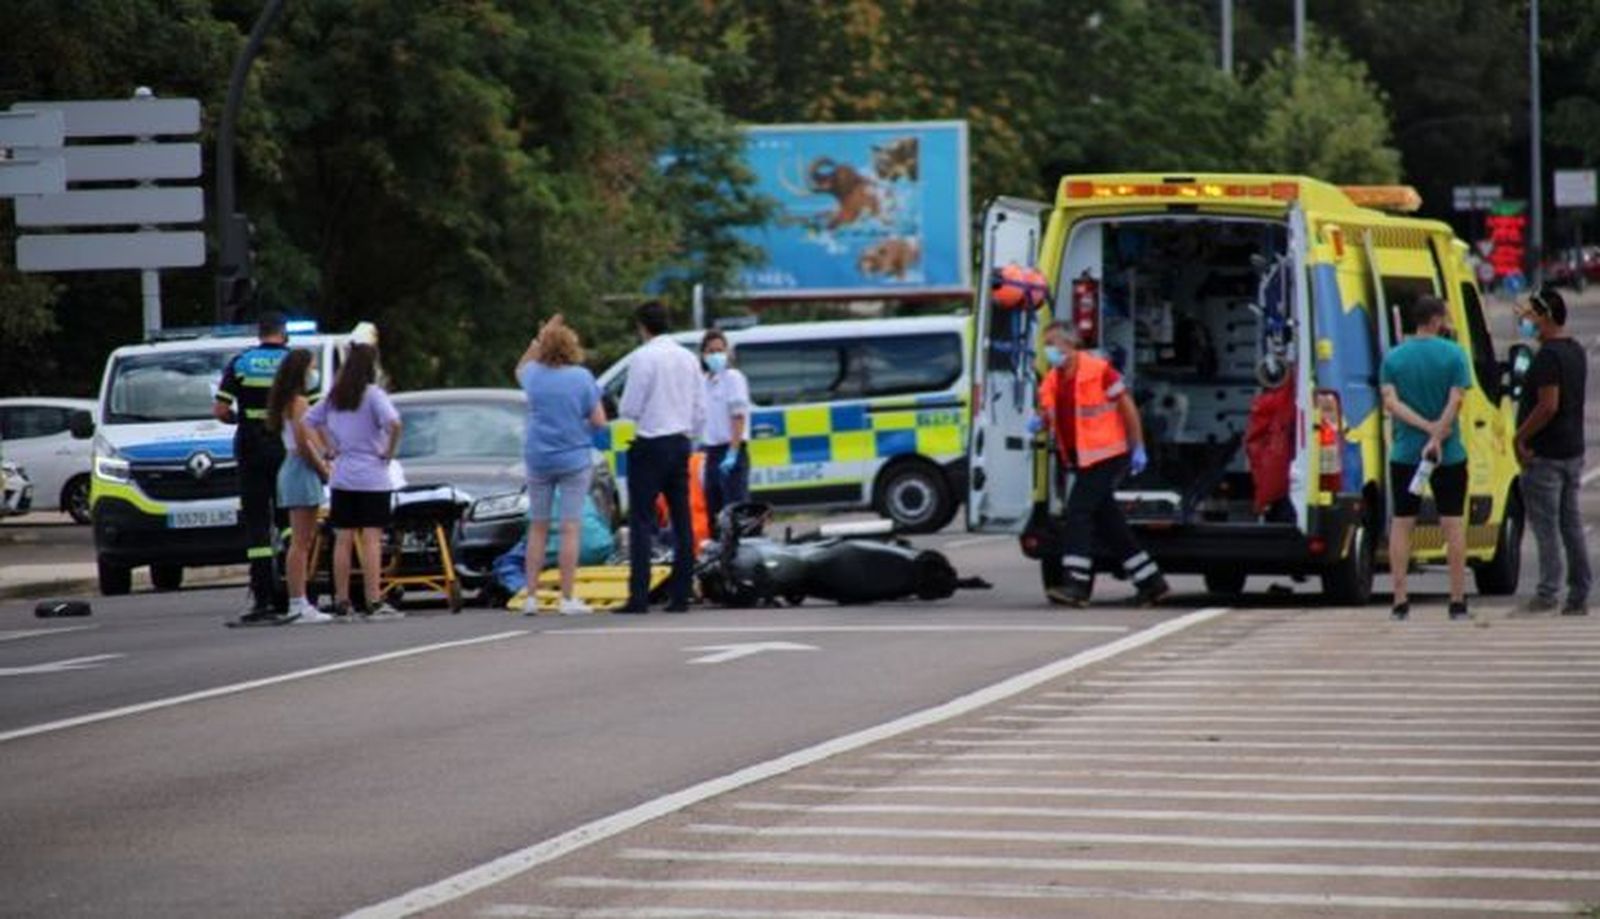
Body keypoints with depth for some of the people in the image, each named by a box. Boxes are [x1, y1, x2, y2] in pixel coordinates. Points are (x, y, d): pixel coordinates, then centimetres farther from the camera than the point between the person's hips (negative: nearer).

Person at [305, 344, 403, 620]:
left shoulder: (335, 396, 8)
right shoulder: (373, 394, -10)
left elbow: (309, 420, 15)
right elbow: (394, 423, -25)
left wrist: (332, 445, 12)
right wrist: (389, 452, -11)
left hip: (341, 476, 5)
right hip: (371, 477, -5)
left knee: (343, 540, 6)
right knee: (371, 540, -6)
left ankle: (341, 602, 7)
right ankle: (374, 602, -9)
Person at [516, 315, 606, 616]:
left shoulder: (533, 374, -2)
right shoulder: (582, 377, -10)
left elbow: (520, 369, 24)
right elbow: (598, 421, -9)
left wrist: (538, 340, 17)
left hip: (538, 459, 3)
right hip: (574, 459, -3)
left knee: (537, 528, 13)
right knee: (570, 528, -1)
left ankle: (531, 595, 12)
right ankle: (567, 599, -3)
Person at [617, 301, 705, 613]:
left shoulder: (644, 357, -12)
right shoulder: (688, 358, 8)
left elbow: (629, 409, -12)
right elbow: (700, 410, 10)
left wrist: (620, 408, 9)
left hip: (650, 446, -6)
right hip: (680, 443, 6)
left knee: (642, 521, -5)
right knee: (681, 520, 8)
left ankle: (639, 596, -10)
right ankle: (680, 596, 8)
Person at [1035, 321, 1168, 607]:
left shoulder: (1098, 370, -13)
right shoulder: (1052, 381, 9)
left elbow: (1127, 407, -8)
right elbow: (1048, 414, 20)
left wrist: (1138, 448, -9)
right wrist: (1040, 423, -5)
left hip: (1106, 456, -8)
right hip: (1082, 460, 8)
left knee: (1079, 510, -18)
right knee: (1108, 520, 10)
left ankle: (1076, 584, -21)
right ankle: (1152, 582, 20)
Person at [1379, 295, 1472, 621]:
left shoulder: (1393, 358, 2)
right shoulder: (1453, 355, -6)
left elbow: (1391, 402, -8)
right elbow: (1455, 402, -14)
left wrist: (1427, 426, -13)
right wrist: (1437, 437, -15)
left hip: (1405, 454, 2)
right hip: (1449, 455, -2)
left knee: (1402, 524, 7)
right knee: (1453, 524, 4)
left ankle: (1400, 600, 3)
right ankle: (1458, 601, 5)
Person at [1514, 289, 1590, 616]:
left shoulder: (1548, 356, -18)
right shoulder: (1576, 351, 13)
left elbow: (1548, 406, -24)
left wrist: (1521, 437, -16)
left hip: (1545, 454, -9)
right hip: (1573, 450, 9)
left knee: (1545, 525, -5)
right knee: (1570, 522, 11)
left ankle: (1547, 594, -5)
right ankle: (1579, 596, 13)